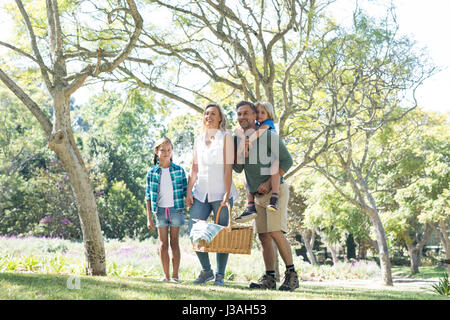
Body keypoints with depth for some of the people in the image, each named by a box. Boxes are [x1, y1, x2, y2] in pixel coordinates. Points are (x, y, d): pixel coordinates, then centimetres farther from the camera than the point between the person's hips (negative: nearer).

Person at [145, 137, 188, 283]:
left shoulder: (179, 170, 2)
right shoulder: (152, 172, 3)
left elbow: (186, 191, 7)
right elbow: (148, 196, 5)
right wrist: (149, 217, 1)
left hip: (175, 209, -1)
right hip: (160, 210, 1)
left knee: (174, 242, 3)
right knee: (163, 243, 4)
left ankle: (175, 275, 8)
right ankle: (166, 275, 10)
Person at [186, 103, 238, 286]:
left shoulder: (226, 138, 1)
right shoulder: (198, 140, 14)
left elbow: (228, 168, -6)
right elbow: (194, 168, 14)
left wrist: (226, 194, -14)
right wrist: (189, 191, 5)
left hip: (220, 193, -4)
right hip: (201, 193, 4)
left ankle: (220, 276, 6)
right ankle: (206, 271, 10)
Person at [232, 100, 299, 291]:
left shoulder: (268, 136, -8)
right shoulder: (238, 139, 11)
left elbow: (287, 161, -11)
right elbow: (238, 168, 7)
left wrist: (269, 183, -16)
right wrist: (241, 148, -9)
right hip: (258, 196, 7)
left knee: (276, 233, -17)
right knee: (263, 236, 4)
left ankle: (291, 275, -9)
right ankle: (270, 279, 7)